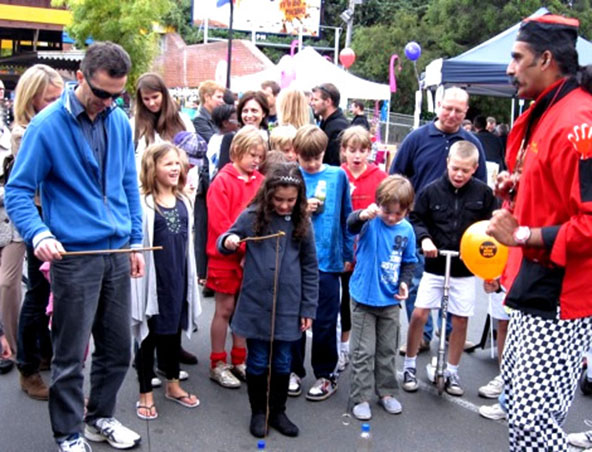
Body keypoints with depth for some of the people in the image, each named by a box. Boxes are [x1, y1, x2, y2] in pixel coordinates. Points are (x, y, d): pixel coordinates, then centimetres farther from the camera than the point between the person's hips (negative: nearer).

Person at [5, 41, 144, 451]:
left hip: (117, 252, 5)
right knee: (71, 354, 6)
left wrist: (135, 242, 11)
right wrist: (39, 234, -26)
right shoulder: (46, 126, -11)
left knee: (118, 348, 15)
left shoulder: (120, 122, 5)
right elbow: (18, 191, -9)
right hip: (74, 255, -5)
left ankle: (101, 417, 36)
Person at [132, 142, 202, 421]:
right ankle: (145, 395, 21)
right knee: (149, 335, 7)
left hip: (178, 280, 6)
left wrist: (192, 276, 13)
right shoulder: (143, 204, -13)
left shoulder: (183, 202, 7)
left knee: (174, 332, 19)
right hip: (153, 281, -6)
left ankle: (173, 385, 36)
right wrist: (139, 272, -16)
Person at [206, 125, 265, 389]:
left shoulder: (260, 181, 4)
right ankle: (218, 365, 16)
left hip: (253, 256, 5)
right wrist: (243, 246, -17)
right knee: (225, 309, 4)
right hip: (226, 256, -4)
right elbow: (220, 223, -15)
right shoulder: (222, 181, -10)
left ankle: (240, 361, 25)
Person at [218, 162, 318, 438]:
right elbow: (224, 242, 5)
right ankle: (258, 412, 28)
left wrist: (309, 308, 3)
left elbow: (310, 268, 3)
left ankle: (278, 412, 30)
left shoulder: (302, 222, -1)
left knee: (282, 363, 13)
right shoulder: (252, 216, -6)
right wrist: (227, 242, -20)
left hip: (288, 307, 1)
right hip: (256, 304, -1)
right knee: (257, 362, 10)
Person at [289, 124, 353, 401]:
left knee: (325, 322, 7)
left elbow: (346, 216, 6)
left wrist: (348, 253, 6)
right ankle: (294, 370, 27)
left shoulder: (337, 176, 1)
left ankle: (326, 374, 21)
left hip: (328, 260, 0)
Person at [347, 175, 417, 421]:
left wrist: (405, 281, -4)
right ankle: (360, 398, 12)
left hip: (391, 300, 4)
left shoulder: (406, 229, -2)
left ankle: (386, 392, 30)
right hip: (365, 298, -4)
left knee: (387, 350, 16)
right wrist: (364, 214, -58)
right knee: (364, 351, 2)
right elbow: (352, 224, -37)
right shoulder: (371, 222, -14)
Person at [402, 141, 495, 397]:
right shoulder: (432, 190, -6)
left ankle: (452, 372, 26)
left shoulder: (483, 193, -3)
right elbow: (416, 219, 1)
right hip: (435, 265, -1)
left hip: (466, 268, 1)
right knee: (419, 313, -5)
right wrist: (424, 239, -16)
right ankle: (409, 366, 15)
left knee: (460, 319, 7)